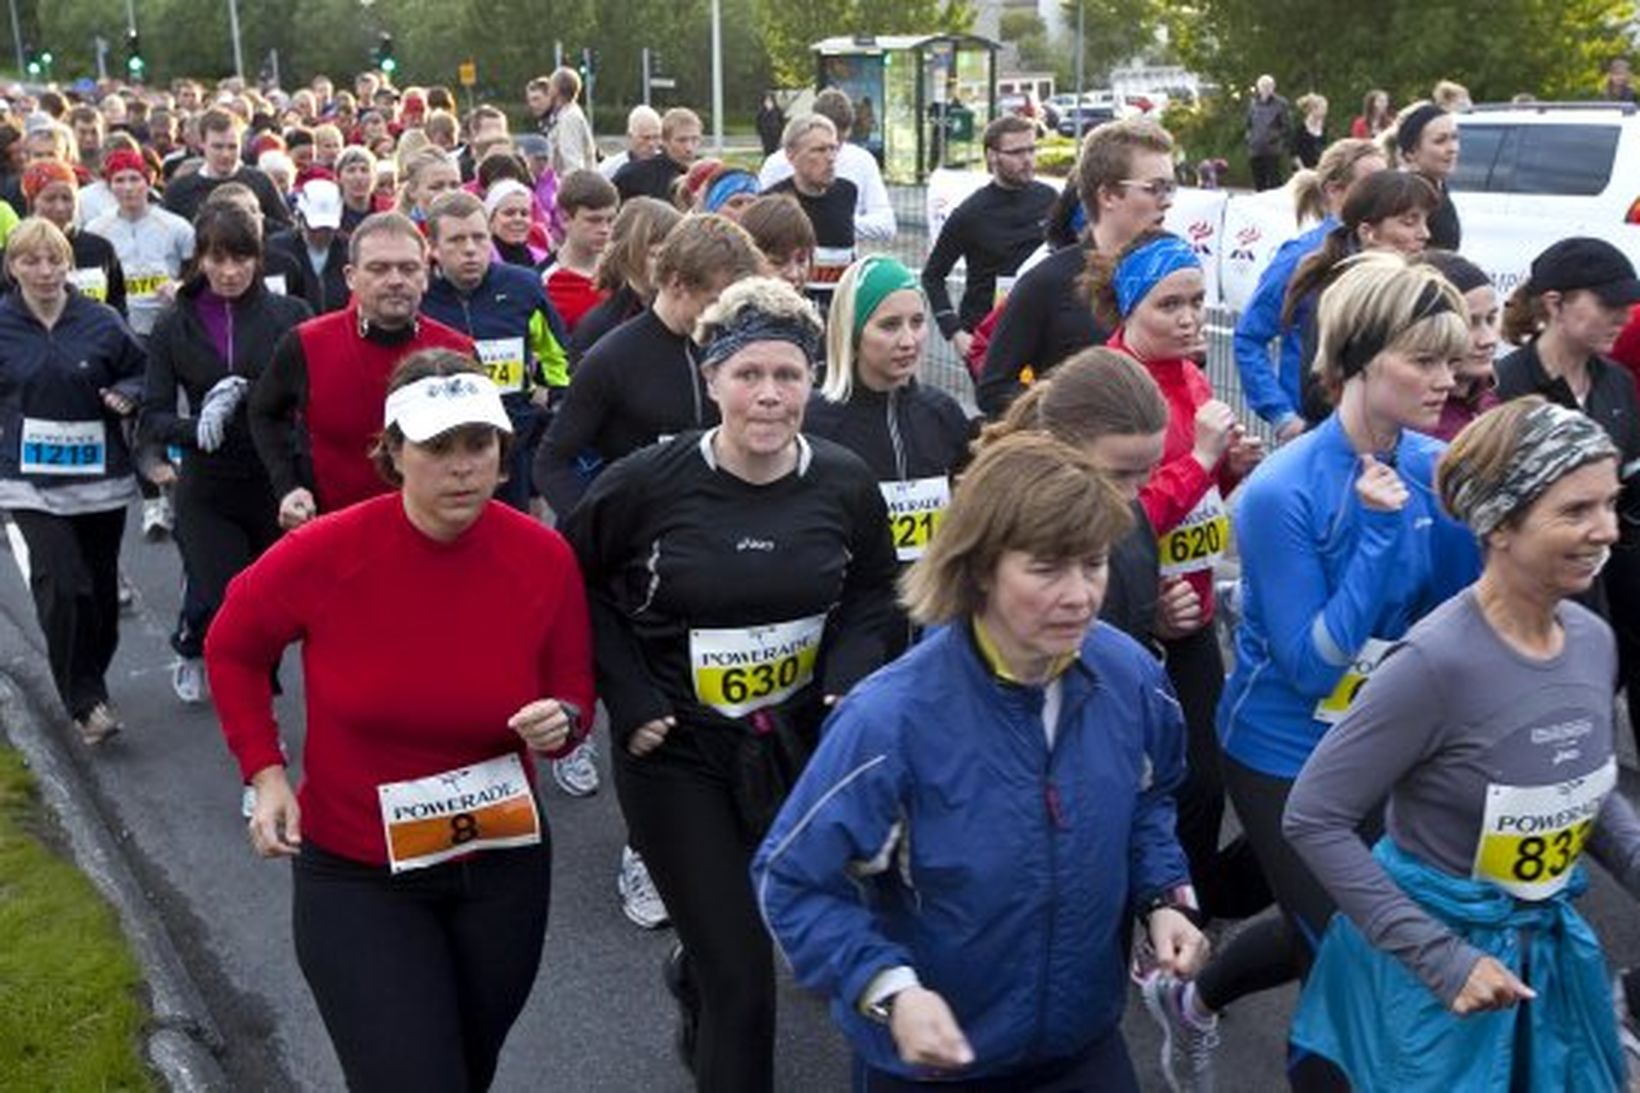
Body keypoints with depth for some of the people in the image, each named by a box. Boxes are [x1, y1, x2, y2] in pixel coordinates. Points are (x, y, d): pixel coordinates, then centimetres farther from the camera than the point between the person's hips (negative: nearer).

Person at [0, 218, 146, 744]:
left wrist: (127, 395, -9)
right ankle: (85, 703, -4)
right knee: (62, 587, -15)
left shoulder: (101, 322, -1)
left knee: (100, 589, 12)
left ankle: (89, 682, 35)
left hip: (100, 477, 2)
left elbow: (142, 373, 10)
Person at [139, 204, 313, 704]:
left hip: (280, 484, 0)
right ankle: (192, 648, 34)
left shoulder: (291, 314, -4)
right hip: (208, 490, 1)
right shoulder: (174, 327, 2)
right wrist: (197, 428, -19)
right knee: (222, 604, -2)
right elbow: (152, 419, 0)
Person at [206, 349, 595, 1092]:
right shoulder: (323, 554, -19)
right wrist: (266, 771, -6)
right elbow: (231, 648, 1)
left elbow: (575, 694, 1)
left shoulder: (544, 557, -14)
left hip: (502, 868, 3)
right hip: (355, 877, -3)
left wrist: (562, 724, -21)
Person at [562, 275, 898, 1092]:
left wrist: (849, 677, -9)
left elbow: (873, 592, 9)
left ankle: (693, 975, 61)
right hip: (678, 750, -4)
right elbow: (577, 585, -2)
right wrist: (628, 698, -10)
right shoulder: (647, 482, -17)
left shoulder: (845, 482, -8)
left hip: (801, 739, 4)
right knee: (743, 983, -2)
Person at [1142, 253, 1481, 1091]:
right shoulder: (1283, 492, -25)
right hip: (1286, 754, -6)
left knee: (1332, 936, 22)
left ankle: (1189, 999, 46)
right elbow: (1310, 666, -24)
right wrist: (1379, 528, -30)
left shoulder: (1432, 466, -7)